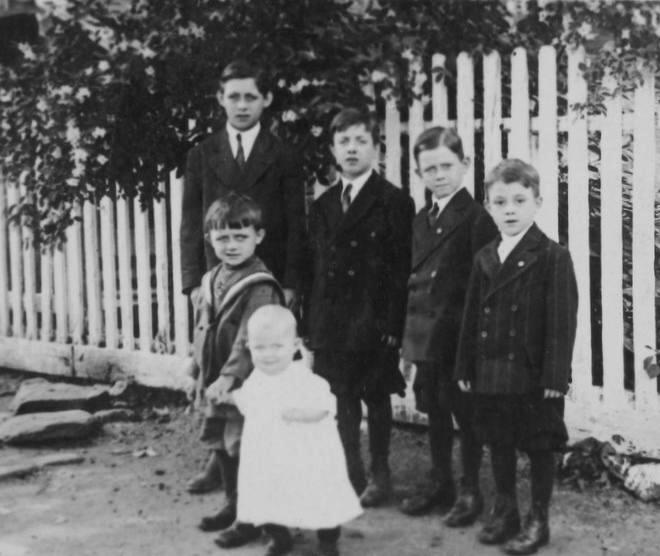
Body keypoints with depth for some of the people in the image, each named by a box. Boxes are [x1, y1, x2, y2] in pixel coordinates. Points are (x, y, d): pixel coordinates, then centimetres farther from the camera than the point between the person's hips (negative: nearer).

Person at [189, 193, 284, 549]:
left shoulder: (260, 287, -17)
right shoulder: (210, 282, 9)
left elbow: (250, 340, -25)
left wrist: (229, 376, -32)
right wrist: (205, 374, 14)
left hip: (248, 384, -8)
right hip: (216, 383, 8)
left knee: (244, 449, -3)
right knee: (221, 447, 18)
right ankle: (233, 506, 35)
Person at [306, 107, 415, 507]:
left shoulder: (395, 202, -4)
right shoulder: (323, 205, 12)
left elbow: (402, 271, -8)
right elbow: (317, 268, 11)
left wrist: (393, 325, -14)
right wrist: (313, 323, 4)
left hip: (374, 323, -4)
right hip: (332, 322, 5)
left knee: (376, 397, 6)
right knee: (341, 399, 9)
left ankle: (380, 475, 21)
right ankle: (351, 475, 21)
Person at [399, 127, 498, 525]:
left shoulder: (477, 218, -12)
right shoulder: (421, 221, 12)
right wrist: (408, 337, 11)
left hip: (461, 337, -7)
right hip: (426, 338, 7)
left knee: (466, 413, 5)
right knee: (434, 411, 16)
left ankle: (470, 492, 18)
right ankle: (441, 484, 30)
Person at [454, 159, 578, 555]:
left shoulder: (553, 257, -10)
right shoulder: (485, 258, 8)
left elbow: (562, 321, -13)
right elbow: (473, 316, 10)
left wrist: (555, 376, -17)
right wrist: (466, 368, 7)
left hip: (535, 376, -5)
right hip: (492, 374, 6)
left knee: (540, 447, 7)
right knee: (499, 444, 15)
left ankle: (538, 521, 20)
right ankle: (505, 511, 31)